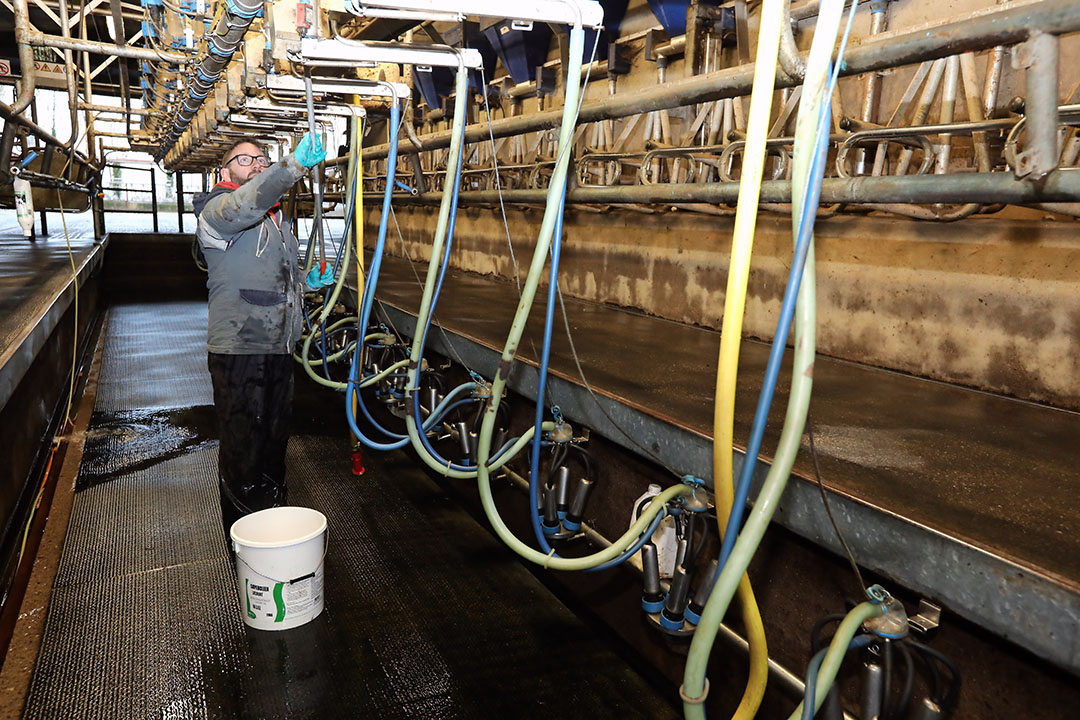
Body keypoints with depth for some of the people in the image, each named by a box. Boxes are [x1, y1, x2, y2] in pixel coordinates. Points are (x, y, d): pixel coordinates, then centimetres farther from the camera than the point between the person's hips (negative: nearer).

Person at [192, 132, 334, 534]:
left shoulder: (278, 218, 21)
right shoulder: (216, 210, -6)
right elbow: (244, 206, -32)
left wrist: (307, 281, 10)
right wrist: (295, 165, -42)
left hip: (279, 348, 8)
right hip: (238, 350, -8)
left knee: (276, 436, 18)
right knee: (242, 444, -1)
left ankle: (275, 514, 33)